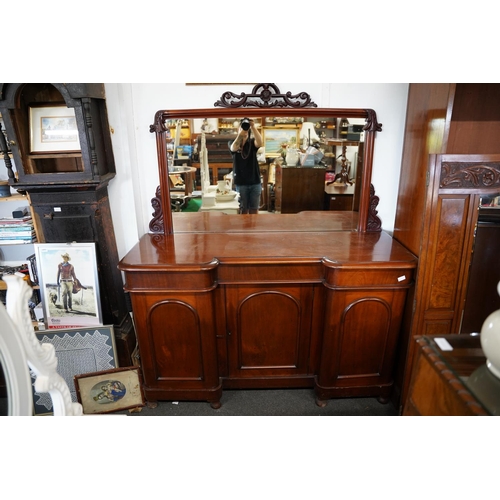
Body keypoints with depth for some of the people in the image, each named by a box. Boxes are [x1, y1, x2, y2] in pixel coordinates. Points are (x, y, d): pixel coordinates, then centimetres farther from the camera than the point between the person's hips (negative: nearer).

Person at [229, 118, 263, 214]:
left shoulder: (252, 142, 2)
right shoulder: (232, 143, 1)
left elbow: (260, 142, -21)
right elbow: (233, 148, -24)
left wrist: (253, 127, -36)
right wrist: (241, 133, -39)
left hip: (255, 181, 1)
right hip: (240, 182, -1)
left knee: (254, 209, 7)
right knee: (243, 209, 7)